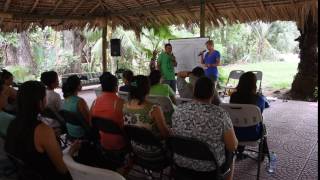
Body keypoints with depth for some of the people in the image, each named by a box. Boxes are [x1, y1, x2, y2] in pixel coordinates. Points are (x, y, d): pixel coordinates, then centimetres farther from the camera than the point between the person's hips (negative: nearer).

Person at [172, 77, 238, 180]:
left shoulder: (179, 110, -11)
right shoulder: (220, 114, -21)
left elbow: (174, 136, 4)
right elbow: (233, 146, -13)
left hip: (181, 163, 4)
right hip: (210, 167, -3)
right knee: (229, 152, 28)